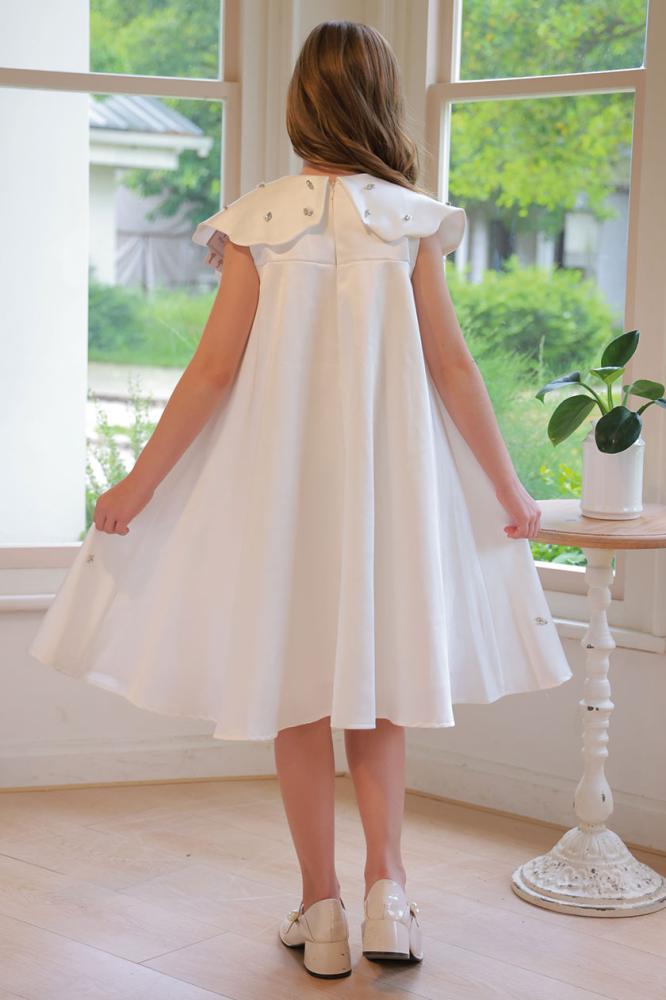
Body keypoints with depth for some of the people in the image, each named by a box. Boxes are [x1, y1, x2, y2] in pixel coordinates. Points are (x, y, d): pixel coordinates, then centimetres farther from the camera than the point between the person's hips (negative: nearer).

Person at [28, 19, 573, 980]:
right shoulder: (411, 221, -2)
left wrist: (141, 481, 0)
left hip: (281, 483, -1)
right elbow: (452, 367, -2)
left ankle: (321, 910, 13)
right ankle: (386, 883, 4)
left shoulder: (258, 222, -5)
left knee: (299, 691, 8)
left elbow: (215, 370, -8)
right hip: (387, 481, 1)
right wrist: (507, 487, 7)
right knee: (377, 676, 16)